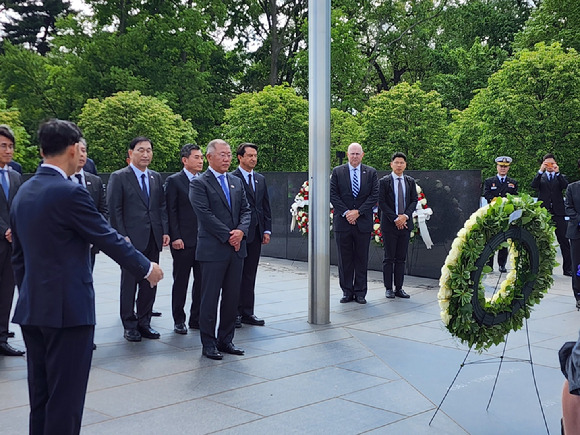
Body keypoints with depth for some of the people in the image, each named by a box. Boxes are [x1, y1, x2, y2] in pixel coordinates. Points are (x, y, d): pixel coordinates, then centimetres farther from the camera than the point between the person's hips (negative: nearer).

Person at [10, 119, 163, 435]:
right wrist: (147, 268, 3)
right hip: (67, 309, -8)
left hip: (31, 310, 8)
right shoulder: (70, 193, -16)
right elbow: (109, 239, -11)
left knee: (40, 397, 16)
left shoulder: (23, 192, 9)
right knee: (65, 397, 0)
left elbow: (19, 255, 15)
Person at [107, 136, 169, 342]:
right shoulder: (118, 177, -3)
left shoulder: (156, 178, 13)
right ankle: (130, 325, 13)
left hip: (153, 240, 5)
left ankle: (144, 323, 20)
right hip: (132, 240, -5)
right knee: (129, 283, 3)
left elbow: (162, 206, 14)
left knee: (150, 283, 9)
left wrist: (165, 231, 4)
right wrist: (122, 236, -12)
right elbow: (114, 209, -6)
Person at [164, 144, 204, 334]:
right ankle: (179, 320, 14)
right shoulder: (174, 181, -2)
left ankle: (196, 318, 18)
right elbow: (171, 211, -6)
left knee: (201, 281, 8)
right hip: (183, 240, -4)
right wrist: (175, 237, -12)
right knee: (180, 282, 5)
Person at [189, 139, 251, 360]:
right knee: (210, 298, 1)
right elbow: (205, 214, -13)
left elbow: (246, 210, 11)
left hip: (236, 249, 6)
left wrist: (241, 231, -8)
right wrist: (228, 236, -14)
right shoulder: (199, 183, -5)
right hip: (213, 249, -6)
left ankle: (225, 340, 21)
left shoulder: (236, 182, 15)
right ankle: (208, 343, 11)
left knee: (232, 297, 10)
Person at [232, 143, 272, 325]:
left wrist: (267, 230, 9)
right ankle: (235, 313, 9)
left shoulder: (261, 179, 15)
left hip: (256, 234, 6)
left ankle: (247, 313, 15)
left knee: (250, 275, 10)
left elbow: (266, 206, 16)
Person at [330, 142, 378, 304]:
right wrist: (346, 212, -10)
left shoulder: (371, 173, 7)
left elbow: (374, 195, 0)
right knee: (345, 259, 4)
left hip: (363, 222, 0)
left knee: (362, 259, 4)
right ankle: (347, 292, 12)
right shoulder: (337, 172, 6)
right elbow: (333, 194, 0)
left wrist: (358, 211, -9)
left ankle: (360, 292, 12)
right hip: (342, 222, 0)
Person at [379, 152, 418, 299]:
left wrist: (405, 216, -9)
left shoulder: (410, 181, 11)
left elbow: (414, 200, 7)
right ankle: (388, 289, 6)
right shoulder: (384, 181, -1)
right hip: (389, 225, -3)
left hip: (405, 224, 4)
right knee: (389, 258, 0)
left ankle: (399, 288, 11)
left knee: (401, 258, 6)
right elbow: (381, 203, -6)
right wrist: (395, 219, -13)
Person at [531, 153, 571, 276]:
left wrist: (557, 172, -13)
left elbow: (566, 186, -7)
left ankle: (568, 268, 3)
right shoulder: (540, 177, 12)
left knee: (564, 241, -2)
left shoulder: (560, 177, 13)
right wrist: (541, 171, -14)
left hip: (558, 213, 0)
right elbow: (533, 185, -8)